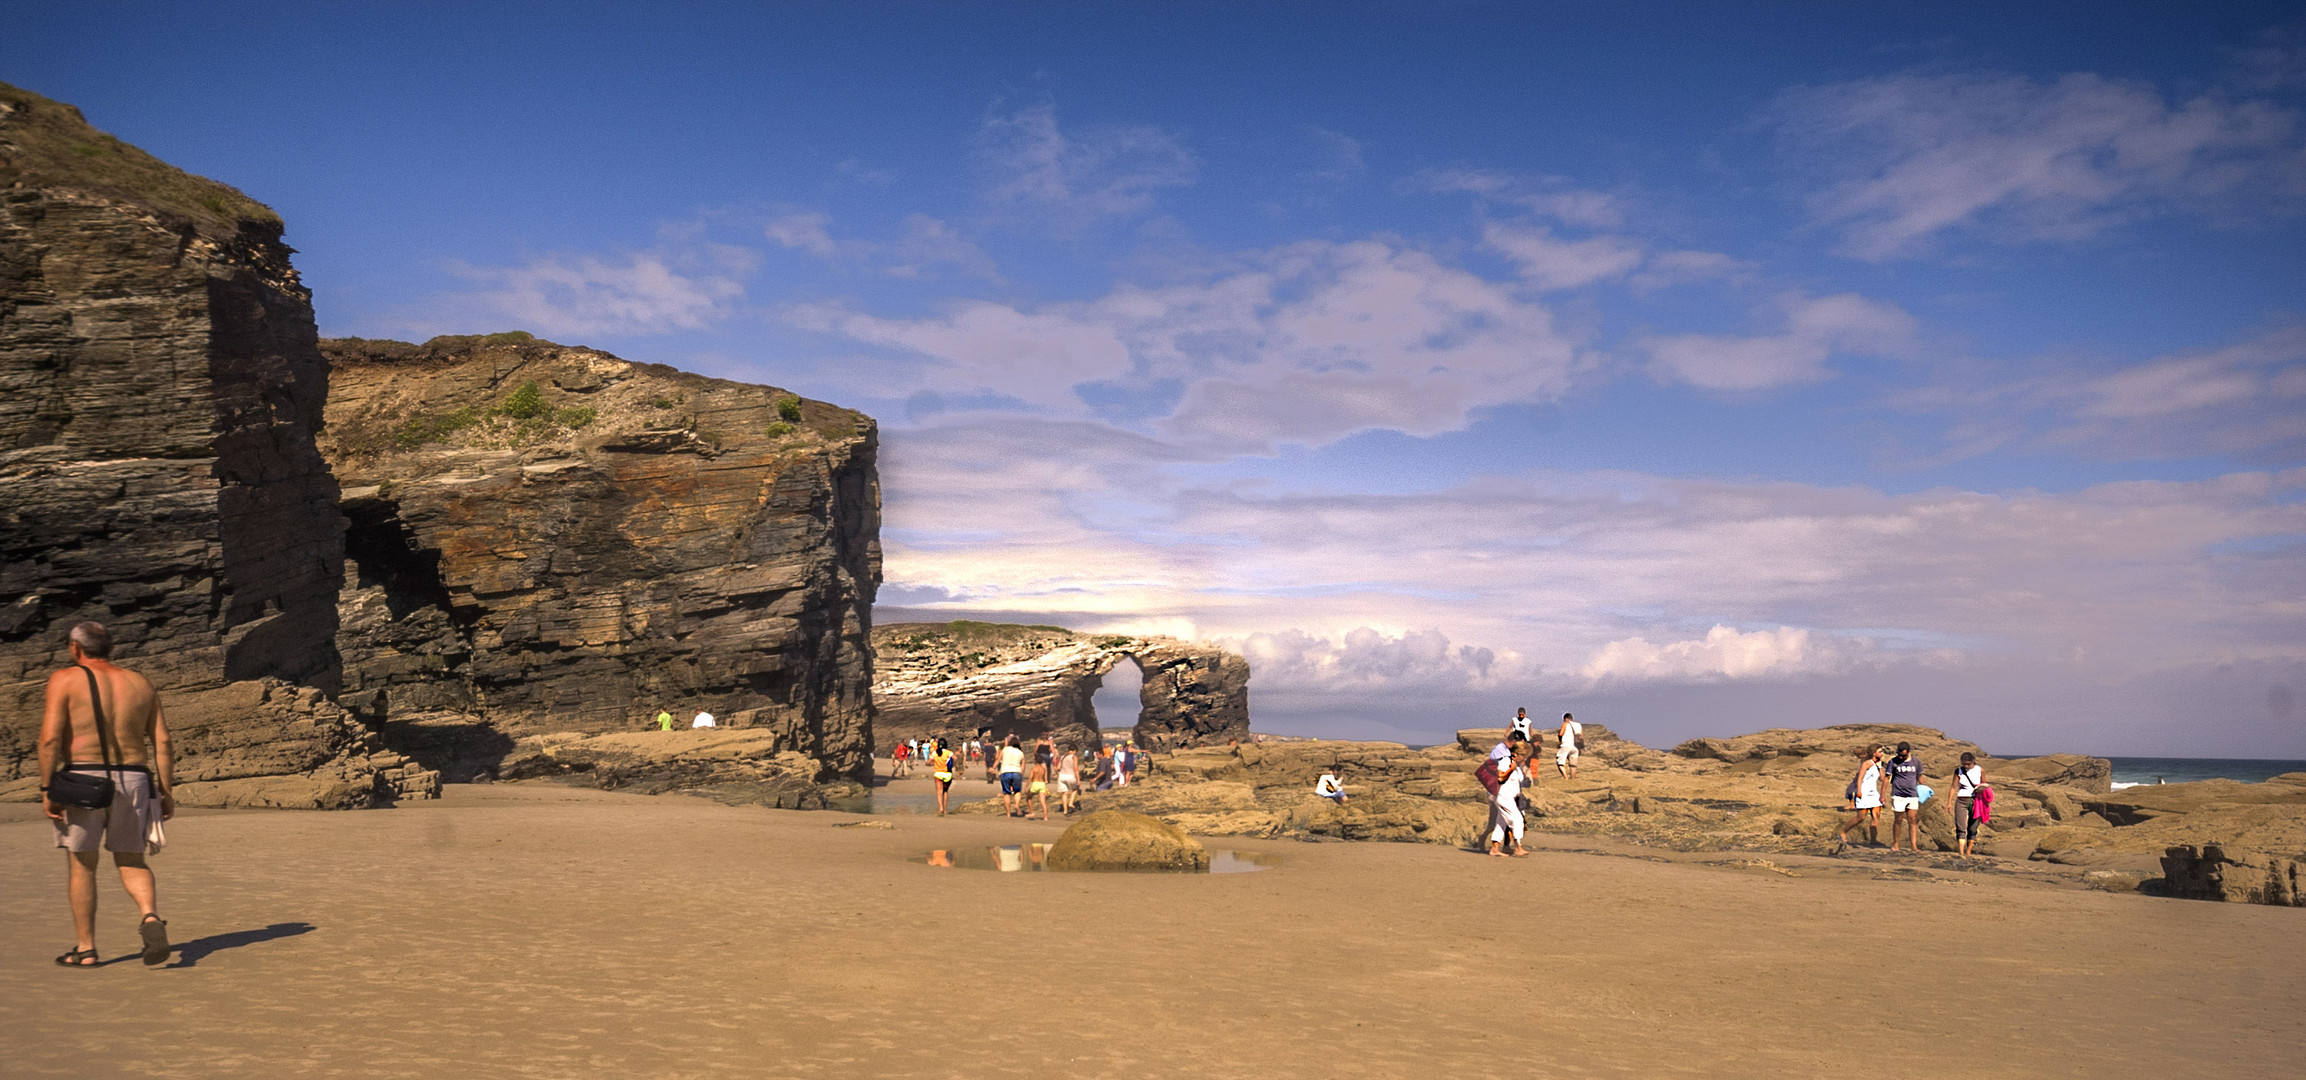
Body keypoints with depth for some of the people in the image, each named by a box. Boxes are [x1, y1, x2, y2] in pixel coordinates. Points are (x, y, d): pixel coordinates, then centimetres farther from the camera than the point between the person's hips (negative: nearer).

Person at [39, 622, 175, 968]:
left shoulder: (65, 680, -1)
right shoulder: (140, 684, 10)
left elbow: (50, 738, -12)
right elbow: (162, 742, 6)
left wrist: (46, 790, -8)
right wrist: (167, 791, 9)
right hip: (132, 781, 3)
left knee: (80, 865, 10)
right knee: (131, 862, 13)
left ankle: (85, 949, 13)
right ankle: (151, 917, -14)